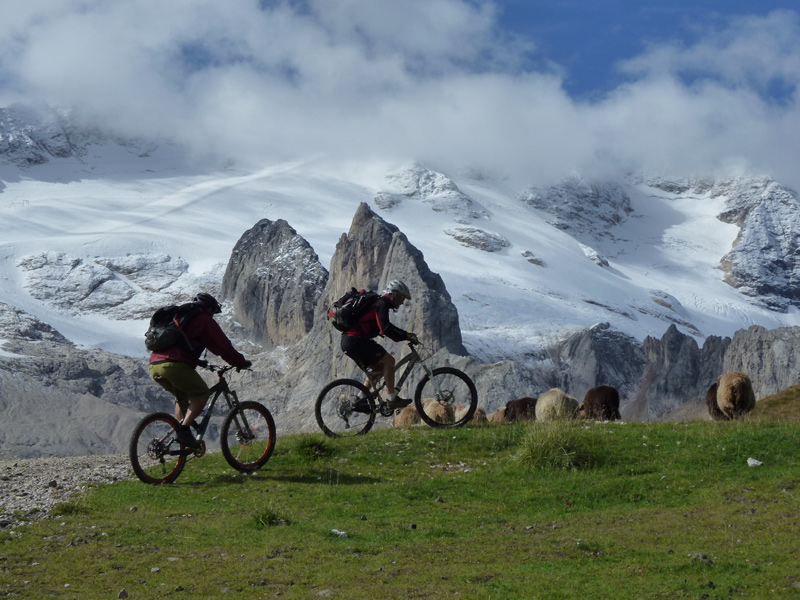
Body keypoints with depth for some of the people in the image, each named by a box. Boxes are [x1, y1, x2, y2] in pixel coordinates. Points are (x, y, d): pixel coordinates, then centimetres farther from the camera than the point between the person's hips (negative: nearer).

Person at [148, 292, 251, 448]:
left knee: (182, 396, 27)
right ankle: (184, 429, -9)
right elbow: (223, 346, 9)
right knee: (202, 393, 7)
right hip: (175, 365, -8)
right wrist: (241, 363, 20)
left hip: (154, 365, 8)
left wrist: (198, 362, 50)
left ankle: (180, 435, 19)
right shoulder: (204, 320, 9)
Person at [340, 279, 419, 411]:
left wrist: (406, 336, 19)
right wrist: (407, 336, -21)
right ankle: (392, 399, -11)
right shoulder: (382, 304, -10)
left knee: (378, 368, 17)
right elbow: (386, 328, -24)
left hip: (348, 342, 10)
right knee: (389, 360, -11)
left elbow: (385, 328, 28)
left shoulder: (378, 303, 23)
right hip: (355, 340, -10)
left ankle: (361, 400, 15)